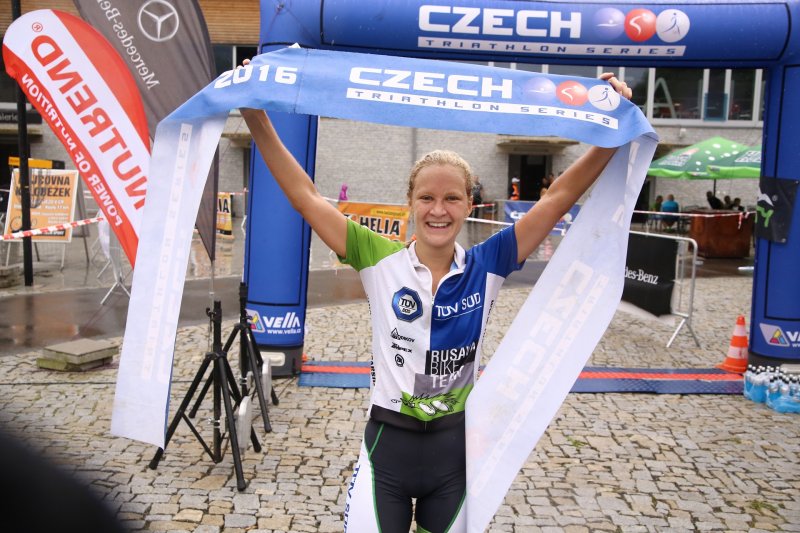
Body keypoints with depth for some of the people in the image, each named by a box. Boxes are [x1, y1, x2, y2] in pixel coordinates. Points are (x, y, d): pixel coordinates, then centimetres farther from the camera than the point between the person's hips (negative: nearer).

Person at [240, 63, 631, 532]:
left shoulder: (486, 266, -7)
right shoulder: (381, 261, -9)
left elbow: (557, 199, -9)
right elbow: (306, 197, -11)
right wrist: (259, 123, -16)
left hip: (456, 448, 2)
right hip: (387, 445, -1)